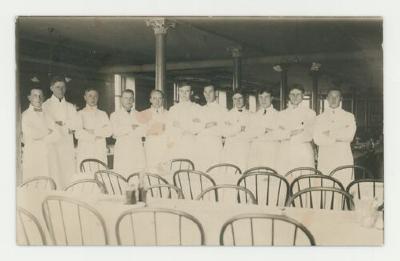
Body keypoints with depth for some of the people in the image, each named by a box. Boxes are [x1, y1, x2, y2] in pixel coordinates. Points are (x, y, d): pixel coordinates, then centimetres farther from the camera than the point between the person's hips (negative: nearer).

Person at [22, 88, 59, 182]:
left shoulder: (47, 115, 14)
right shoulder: (25, 115, 3)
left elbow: (56, 134, 7)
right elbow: (31, 135, -8)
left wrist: (43, 139, -5)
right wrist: (47, 132, 2)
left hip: (46, 154, 3)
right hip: (32, 154, -3)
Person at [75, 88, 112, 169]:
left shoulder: (103, 114, 16)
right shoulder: (80, 114, 6)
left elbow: (109, 131, 2)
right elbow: (78, 134, -6)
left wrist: (93, 131, -7)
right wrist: (96, 136, -3)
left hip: (101, 153, 3)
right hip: (85, 153, -2)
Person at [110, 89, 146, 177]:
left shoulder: (138, 114, 19)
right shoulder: (115, 115, 12)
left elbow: (142, 131, 4)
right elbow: (116, 131, -5)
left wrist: (124, 131, -3)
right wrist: (131, 128, -1)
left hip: (138, 150, 2)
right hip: (122, 151, -2)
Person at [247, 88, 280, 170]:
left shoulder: (277, 115, 8)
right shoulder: (255, 116, 18)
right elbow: (251, 133, 7)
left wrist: (258, 134, -2)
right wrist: (264, 130, -7)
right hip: (255, 150, 3)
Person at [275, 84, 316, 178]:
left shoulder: (310, 113, 13)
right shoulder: (282, 114, 18)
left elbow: (309, 134, 0)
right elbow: (278, 133, 5)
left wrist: (286, 133, -4)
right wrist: (291, 132, -11)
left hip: (304, 153, -1)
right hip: (285, 153, 1)